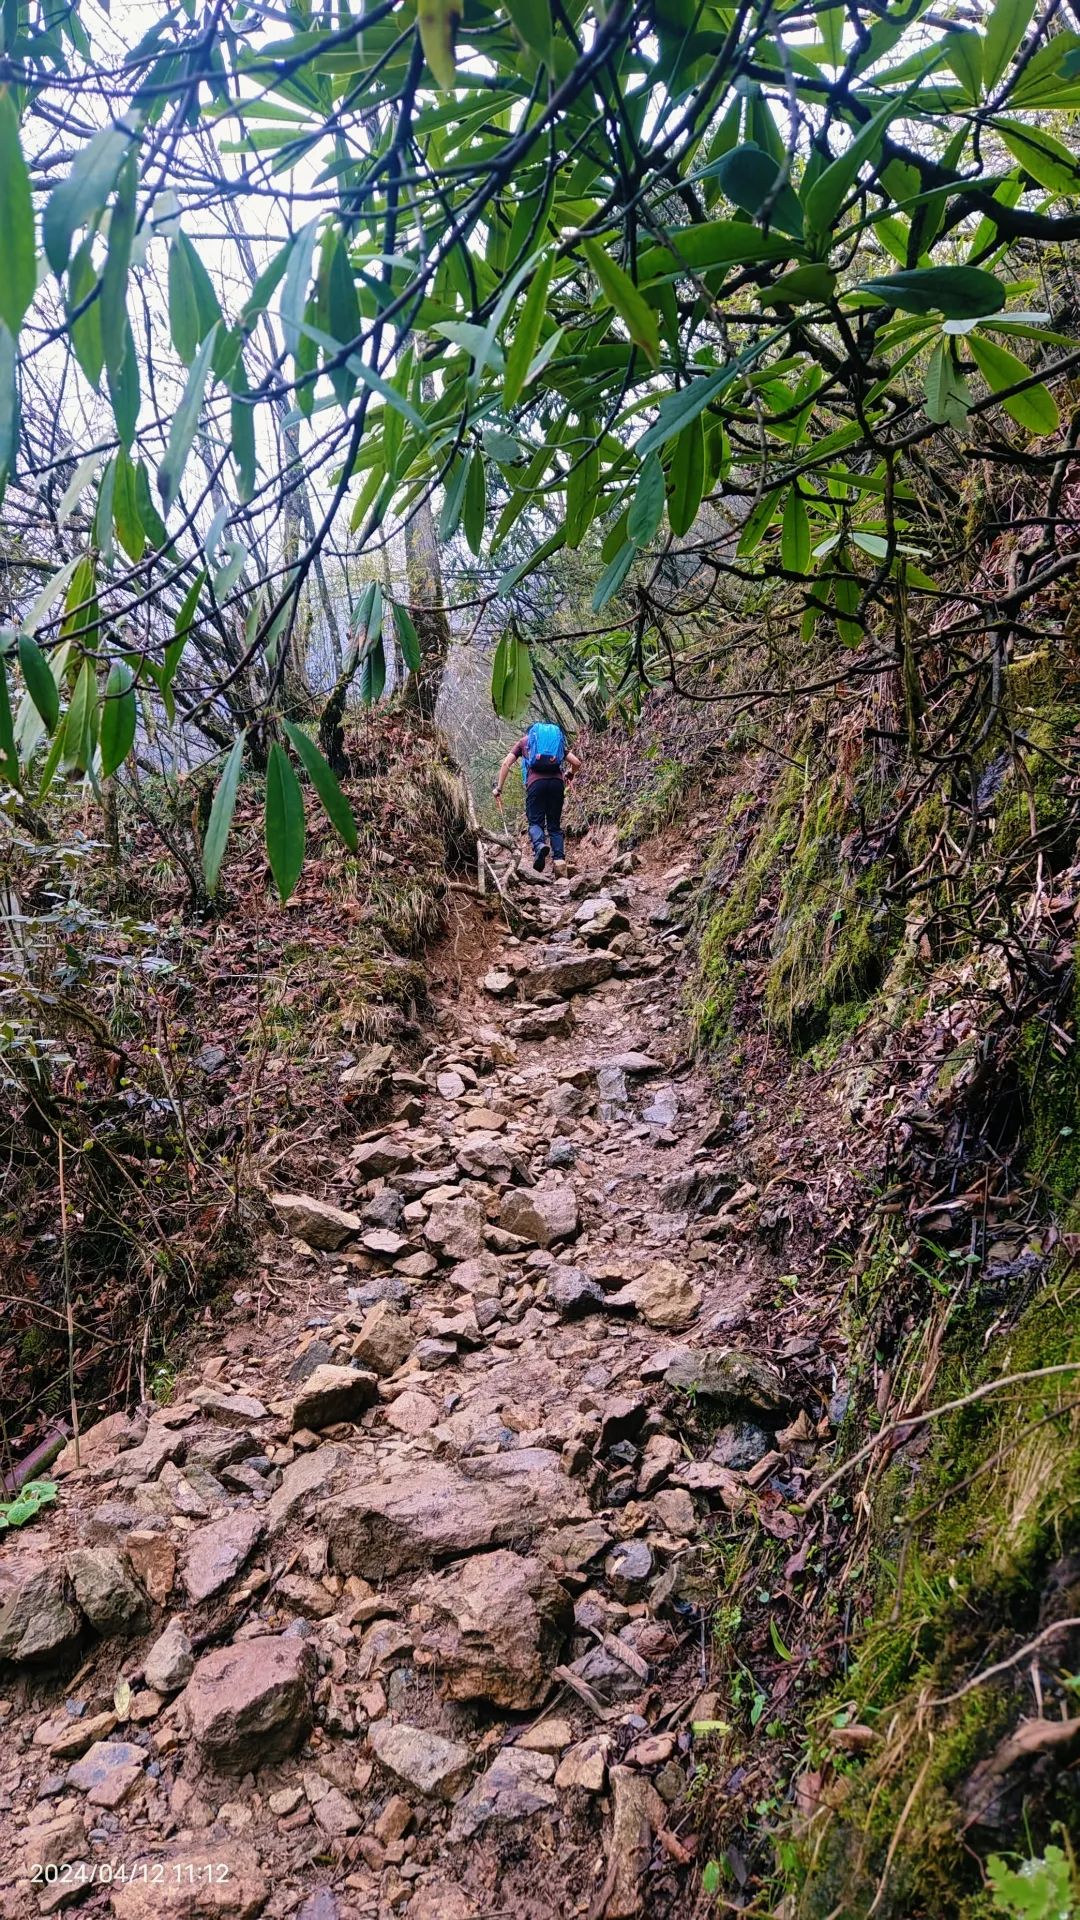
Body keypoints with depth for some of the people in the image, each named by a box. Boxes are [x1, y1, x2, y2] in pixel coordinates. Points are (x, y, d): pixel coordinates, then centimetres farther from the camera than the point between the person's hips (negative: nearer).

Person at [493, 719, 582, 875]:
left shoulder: (524, 741, 24)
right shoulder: (558, 740, 29)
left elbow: (506, 764, 12)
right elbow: (576, 763, 22)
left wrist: (498, 788, 14)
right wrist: (569, 774, 41)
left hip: (536, 782, -2)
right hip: (557, 782, 2)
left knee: (535, 822, 2)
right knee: (555, 825, 9)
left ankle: (539, 845, -29)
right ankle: (559, 859, -8)